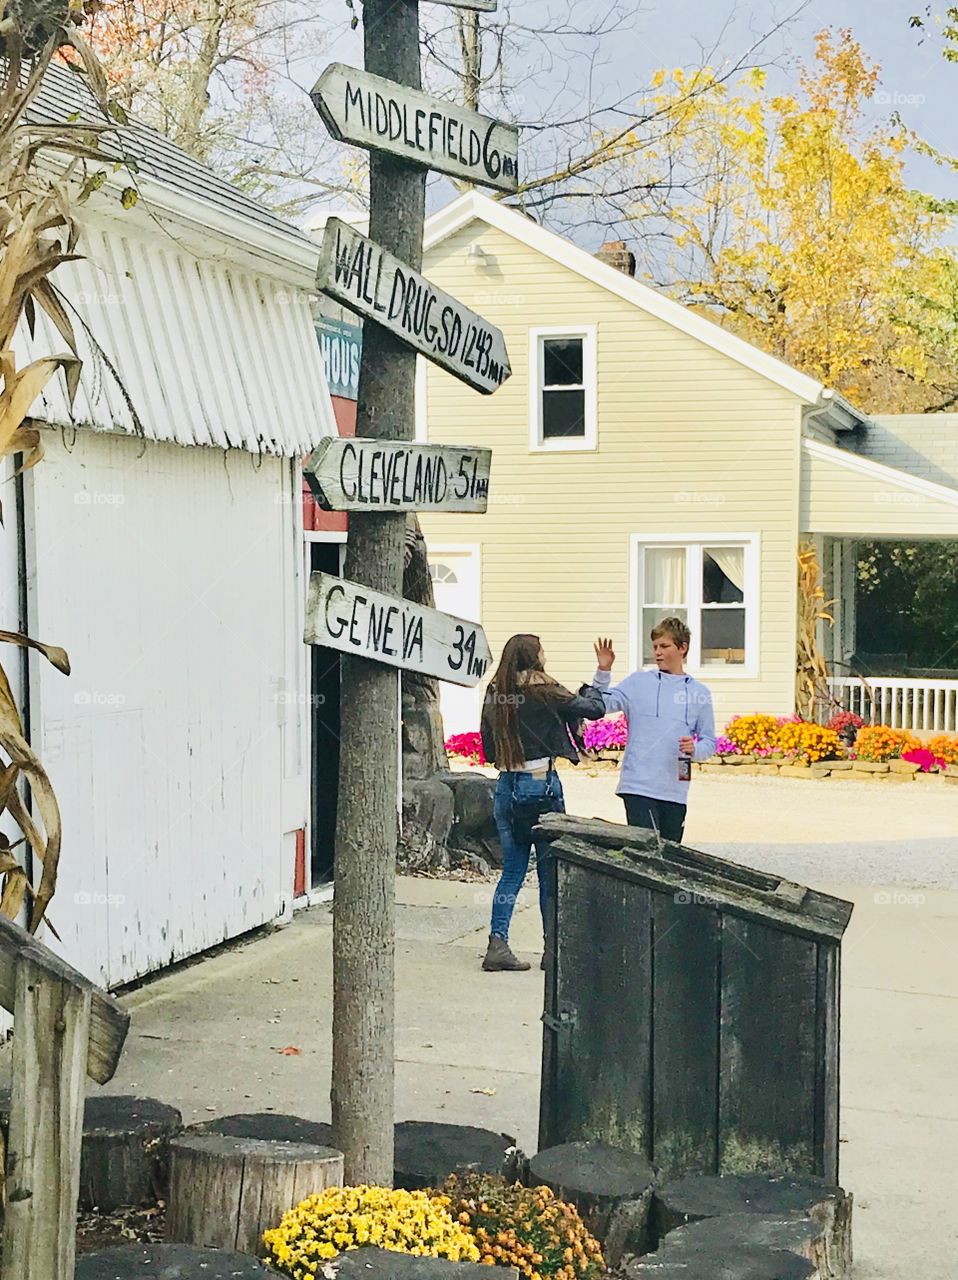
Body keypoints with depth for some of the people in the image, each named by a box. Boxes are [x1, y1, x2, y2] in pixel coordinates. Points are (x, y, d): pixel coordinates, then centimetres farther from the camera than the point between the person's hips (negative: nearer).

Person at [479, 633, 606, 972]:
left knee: (512, 869, 10)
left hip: (506, 786, 5)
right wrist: (590, 687, 14)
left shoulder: (494, 695, 4)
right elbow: (595, 709, -6)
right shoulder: (543, 692, -10)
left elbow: (489, 749, 10)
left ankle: (497, 943, -1)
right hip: (541, 785, -5)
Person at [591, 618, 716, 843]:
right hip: (638, 786, -3)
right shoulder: (638, 682, 5)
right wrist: (603, 672, -18)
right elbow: (603, 704, -5)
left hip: (676, 791, 3)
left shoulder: (699, 692, 10)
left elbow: (709, 741, 11)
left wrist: (694, 749, -10)